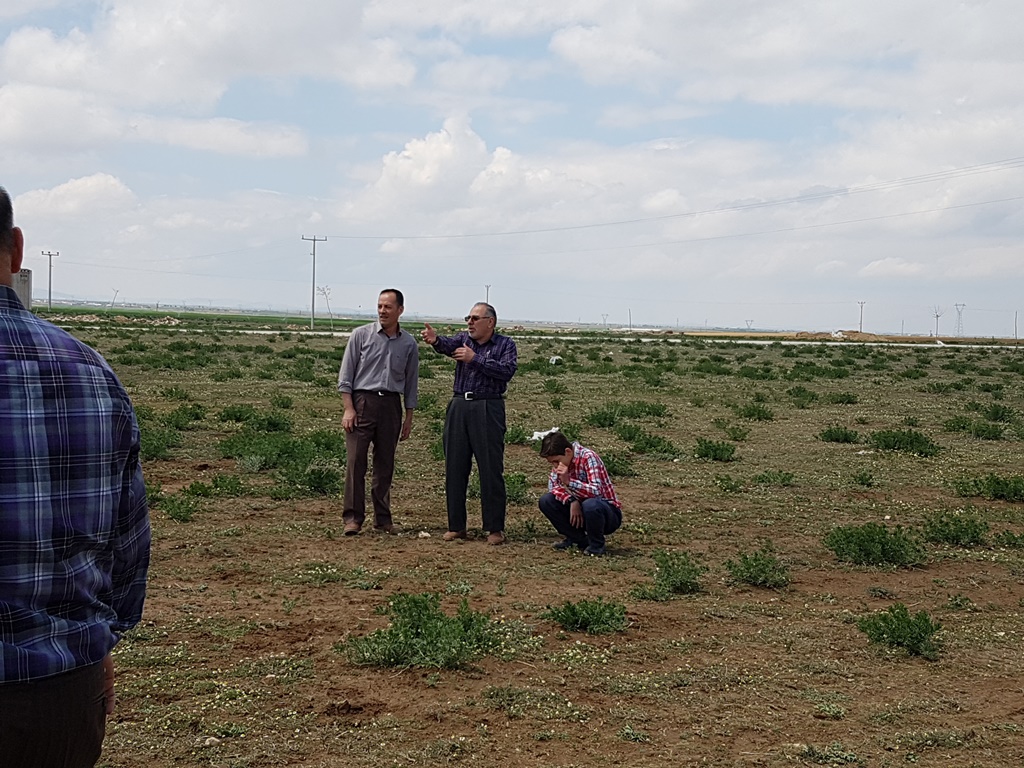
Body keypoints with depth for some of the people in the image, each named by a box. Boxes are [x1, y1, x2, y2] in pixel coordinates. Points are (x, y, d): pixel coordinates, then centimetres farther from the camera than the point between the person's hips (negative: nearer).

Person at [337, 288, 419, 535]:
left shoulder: (409, 344, 7)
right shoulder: (361, 335, 0)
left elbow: (411, 384, 13)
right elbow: (345, 375, -1)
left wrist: (408, 419, 11)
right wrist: (349, 409, -8)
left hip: (391, 405, 3)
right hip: (363, 401, -2)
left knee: (385, 464, 7)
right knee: (356, 461, -7)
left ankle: (383, 518, 15)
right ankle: (353, 517, -2)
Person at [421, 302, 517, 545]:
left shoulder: (505, 344, 3)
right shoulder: (464, 339, 11)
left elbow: (507, 370, -15)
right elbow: (449, 345, -12)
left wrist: (475, 359, -18)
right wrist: (435, 340, -35)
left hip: (488, 410, -4)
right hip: (459, 407, 4)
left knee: (491, 471, -2)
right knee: (454, 469, 7)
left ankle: (495, 528, 5)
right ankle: (456, 526, 15)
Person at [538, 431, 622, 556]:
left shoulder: (588, 457, -23)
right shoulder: (560, 459, -2)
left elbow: (596, 491, -32)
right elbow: (552, 486, -4)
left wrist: (569, 482, -44)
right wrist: (572, 501, -21)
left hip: (608, 512, -6)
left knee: (590, 505, -40)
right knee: (546, 501, -11)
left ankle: (597, 545, -11)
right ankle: (579, 539, 1)